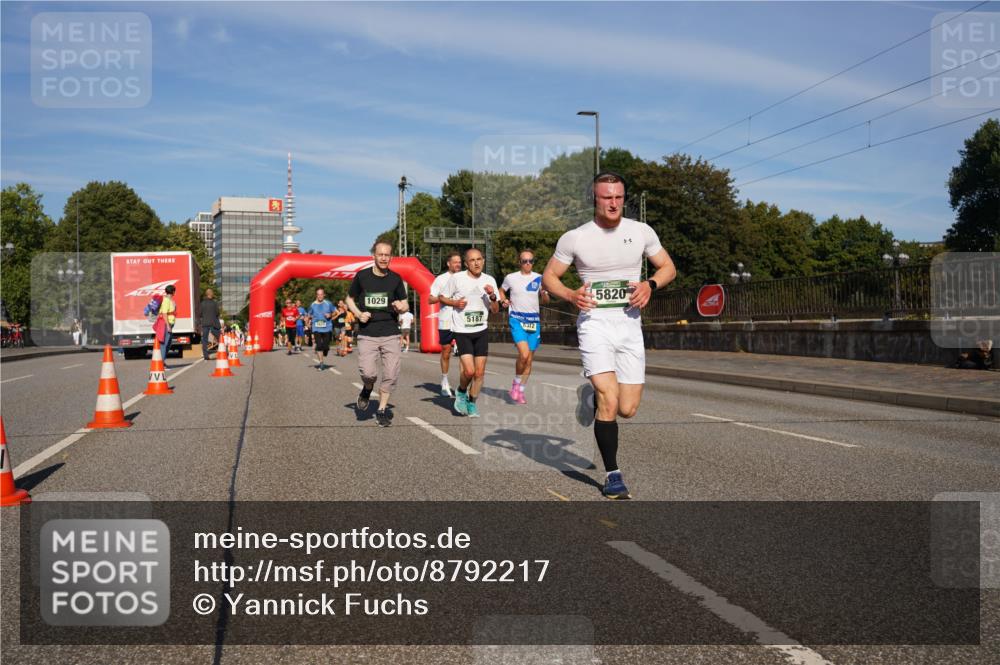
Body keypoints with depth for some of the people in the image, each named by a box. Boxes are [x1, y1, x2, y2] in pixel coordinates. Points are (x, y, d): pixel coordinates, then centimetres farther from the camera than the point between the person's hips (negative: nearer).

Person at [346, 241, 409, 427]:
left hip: (390, 333, 2)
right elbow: (350, 299, 13)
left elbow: (405, 305, 13)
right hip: (367, 334, -2)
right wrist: (358, 314, -6)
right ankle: (367, 389, 22)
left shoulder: (395, 279, 5)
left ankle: (382, 409, 16)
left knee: (391, 374, -2)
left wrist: (401, 307, -10)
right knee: (368, 373, -14)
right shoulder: (362, 276, 1)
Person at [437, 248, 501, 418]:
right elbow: (442, 297, 5)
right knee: (469, 371, -15)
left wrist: (492, 296, -11)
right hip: (462, 331, -3)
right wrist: (455, 303, -13)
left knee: (479, 372, 3)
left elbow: (495, 310, 7)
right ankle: (461, 392, 17)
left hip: (481, 331, 3)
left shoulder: (489, 280, 4)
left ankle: (472, 402, 24)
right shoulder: (456, 278, -6)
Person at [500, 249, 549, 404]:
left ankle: (520, 391, 18)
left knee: (529, 359, 5)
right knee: (524, 354, -22)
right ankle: (516, 384, 0)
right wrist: (505, 300, 0)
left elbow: (546, 301, 11)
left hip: (534, 320, 3)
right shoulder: (511, 278, 2)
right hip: (517, 319, -3)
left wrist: (544, 292, -10)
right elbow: (501, 291, 20)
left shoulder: (539, 278, 6)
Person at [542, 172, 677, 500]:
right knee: (609, 400, -17)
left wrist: (650, 285, -7)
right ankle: (612, 474, 1)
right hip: (594, 323, -3)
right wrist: (571, 295, -13)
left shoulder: (641, 231, 5)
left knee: (627, 409, 2)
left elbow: (668, 267, 14)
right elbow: (548, 276, 7)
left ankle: (593, 394, 36)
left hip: (629, 324, 3)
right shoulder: (574, 238, -1)